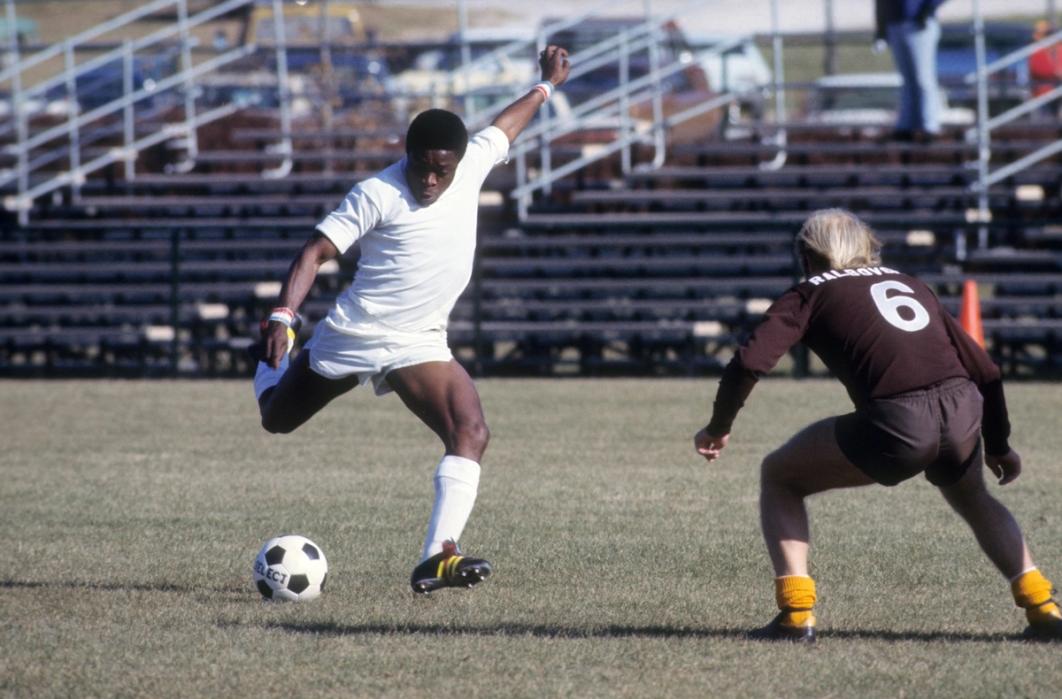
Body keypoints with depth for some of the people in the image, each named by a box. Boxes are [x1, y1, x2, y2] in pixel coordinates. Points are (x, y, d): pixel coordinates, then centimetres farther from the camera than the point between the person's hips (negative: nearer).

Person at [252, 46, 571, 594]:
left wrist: (546, 86, 33)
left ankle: (437, 558, -29)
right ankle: (271, 359, 57)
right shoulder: (378, 195, -19)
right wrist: (283, 316, -34)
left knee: (471, 433, -22)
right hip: (350, 337, -3)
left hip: (417, 344, 3)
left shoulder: (470, 166, -3)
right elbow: (316, 252, -21)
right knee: (276, 421, 19)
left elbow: (504, 127, 18)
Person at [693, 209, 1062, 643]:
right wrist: (999, 447, 37)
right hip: (963, 412, 5)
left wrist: (718, 428, 16)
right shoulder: (910, 285, 29)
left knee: (778, 477, 18)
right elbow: (983, 371, 26)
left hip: (896, 425, -5)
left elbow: (750, 362, 1)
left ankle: (796, 614, 6)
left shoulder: (811, 294, 16)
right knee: (973, 500, 37)